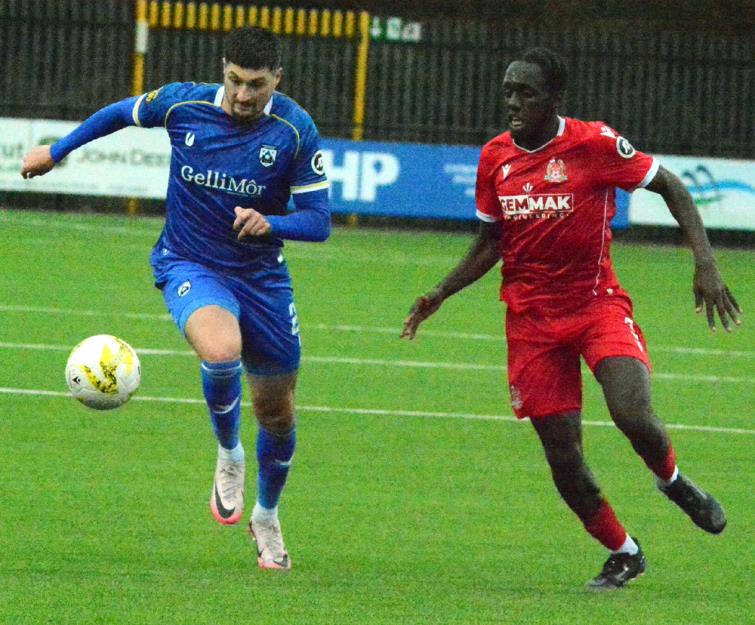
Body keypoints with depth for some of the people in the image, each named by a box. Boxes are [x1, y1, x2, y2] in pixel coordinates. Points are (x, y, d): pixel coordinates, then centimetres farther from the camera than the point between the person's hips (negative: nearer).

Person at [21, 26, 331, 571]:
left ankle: (266, 516, 40)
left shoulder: (295, 129, -16)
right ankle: (229, 455, -5)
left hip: (261, 275, 2)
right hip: (189, 266, -2)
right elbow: (122, 113, 9)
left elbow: (318, 220, -12)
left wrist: (270, 223, -33)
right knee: (221, 351, -35)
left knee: (277, 411, 11)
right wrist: (57, 150, 20)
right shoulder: (183, 104, -13)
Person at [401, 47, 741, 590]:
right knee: (563, 458, -2)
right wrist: (440, 295, 4)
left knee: (632, 413, -26)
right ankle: (623, 554, 20)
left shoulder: (594, 143, -11)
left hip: (598, 303, -3)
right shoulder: (495, 158, 3)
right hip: (531, 317, 3)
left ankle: (675, 482, 8)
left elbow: (670, 187, -2)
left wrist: (705, 262, -12)